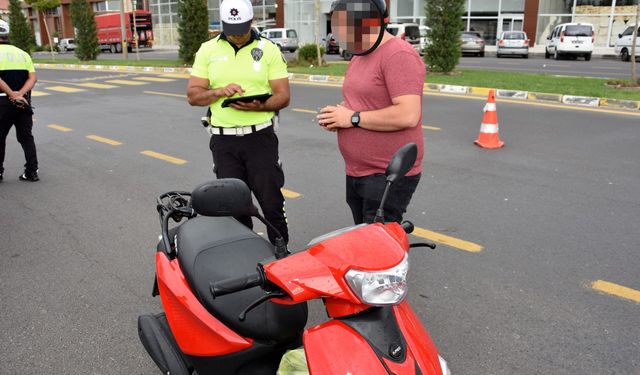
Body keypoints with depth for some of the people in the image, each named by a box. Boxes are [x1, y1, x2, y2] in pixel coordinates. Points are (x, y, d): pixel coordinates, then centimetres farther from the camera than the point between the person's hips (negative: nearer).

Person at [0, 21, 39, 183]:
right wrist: (20, 94, -12)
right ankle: (32, 171, 8)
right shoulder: (23, 53, 10)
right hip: (24, 101, 4)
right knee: (26, 137, 10)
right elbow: (32, 77, -1)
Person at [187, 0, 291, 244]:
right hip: (223, 140, 2)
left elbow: (283, 96, -2)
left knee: (271, 202, 0)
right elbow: (193, 95, 4)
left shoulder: (269, 50, 2)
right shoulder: (208, 50, 7)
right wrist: (220, 91, -16)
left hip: (260, 136, -2)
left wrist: (259, 106, -22)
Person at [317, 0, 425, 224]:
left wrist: (353, 118, -19)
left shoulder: (398, 55, -16)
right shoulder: (358, 58, 16)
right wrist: (337, 114, 5)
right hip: (356, 173, 10)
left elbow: (408, 115, -25)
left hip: (388, 177, -9)